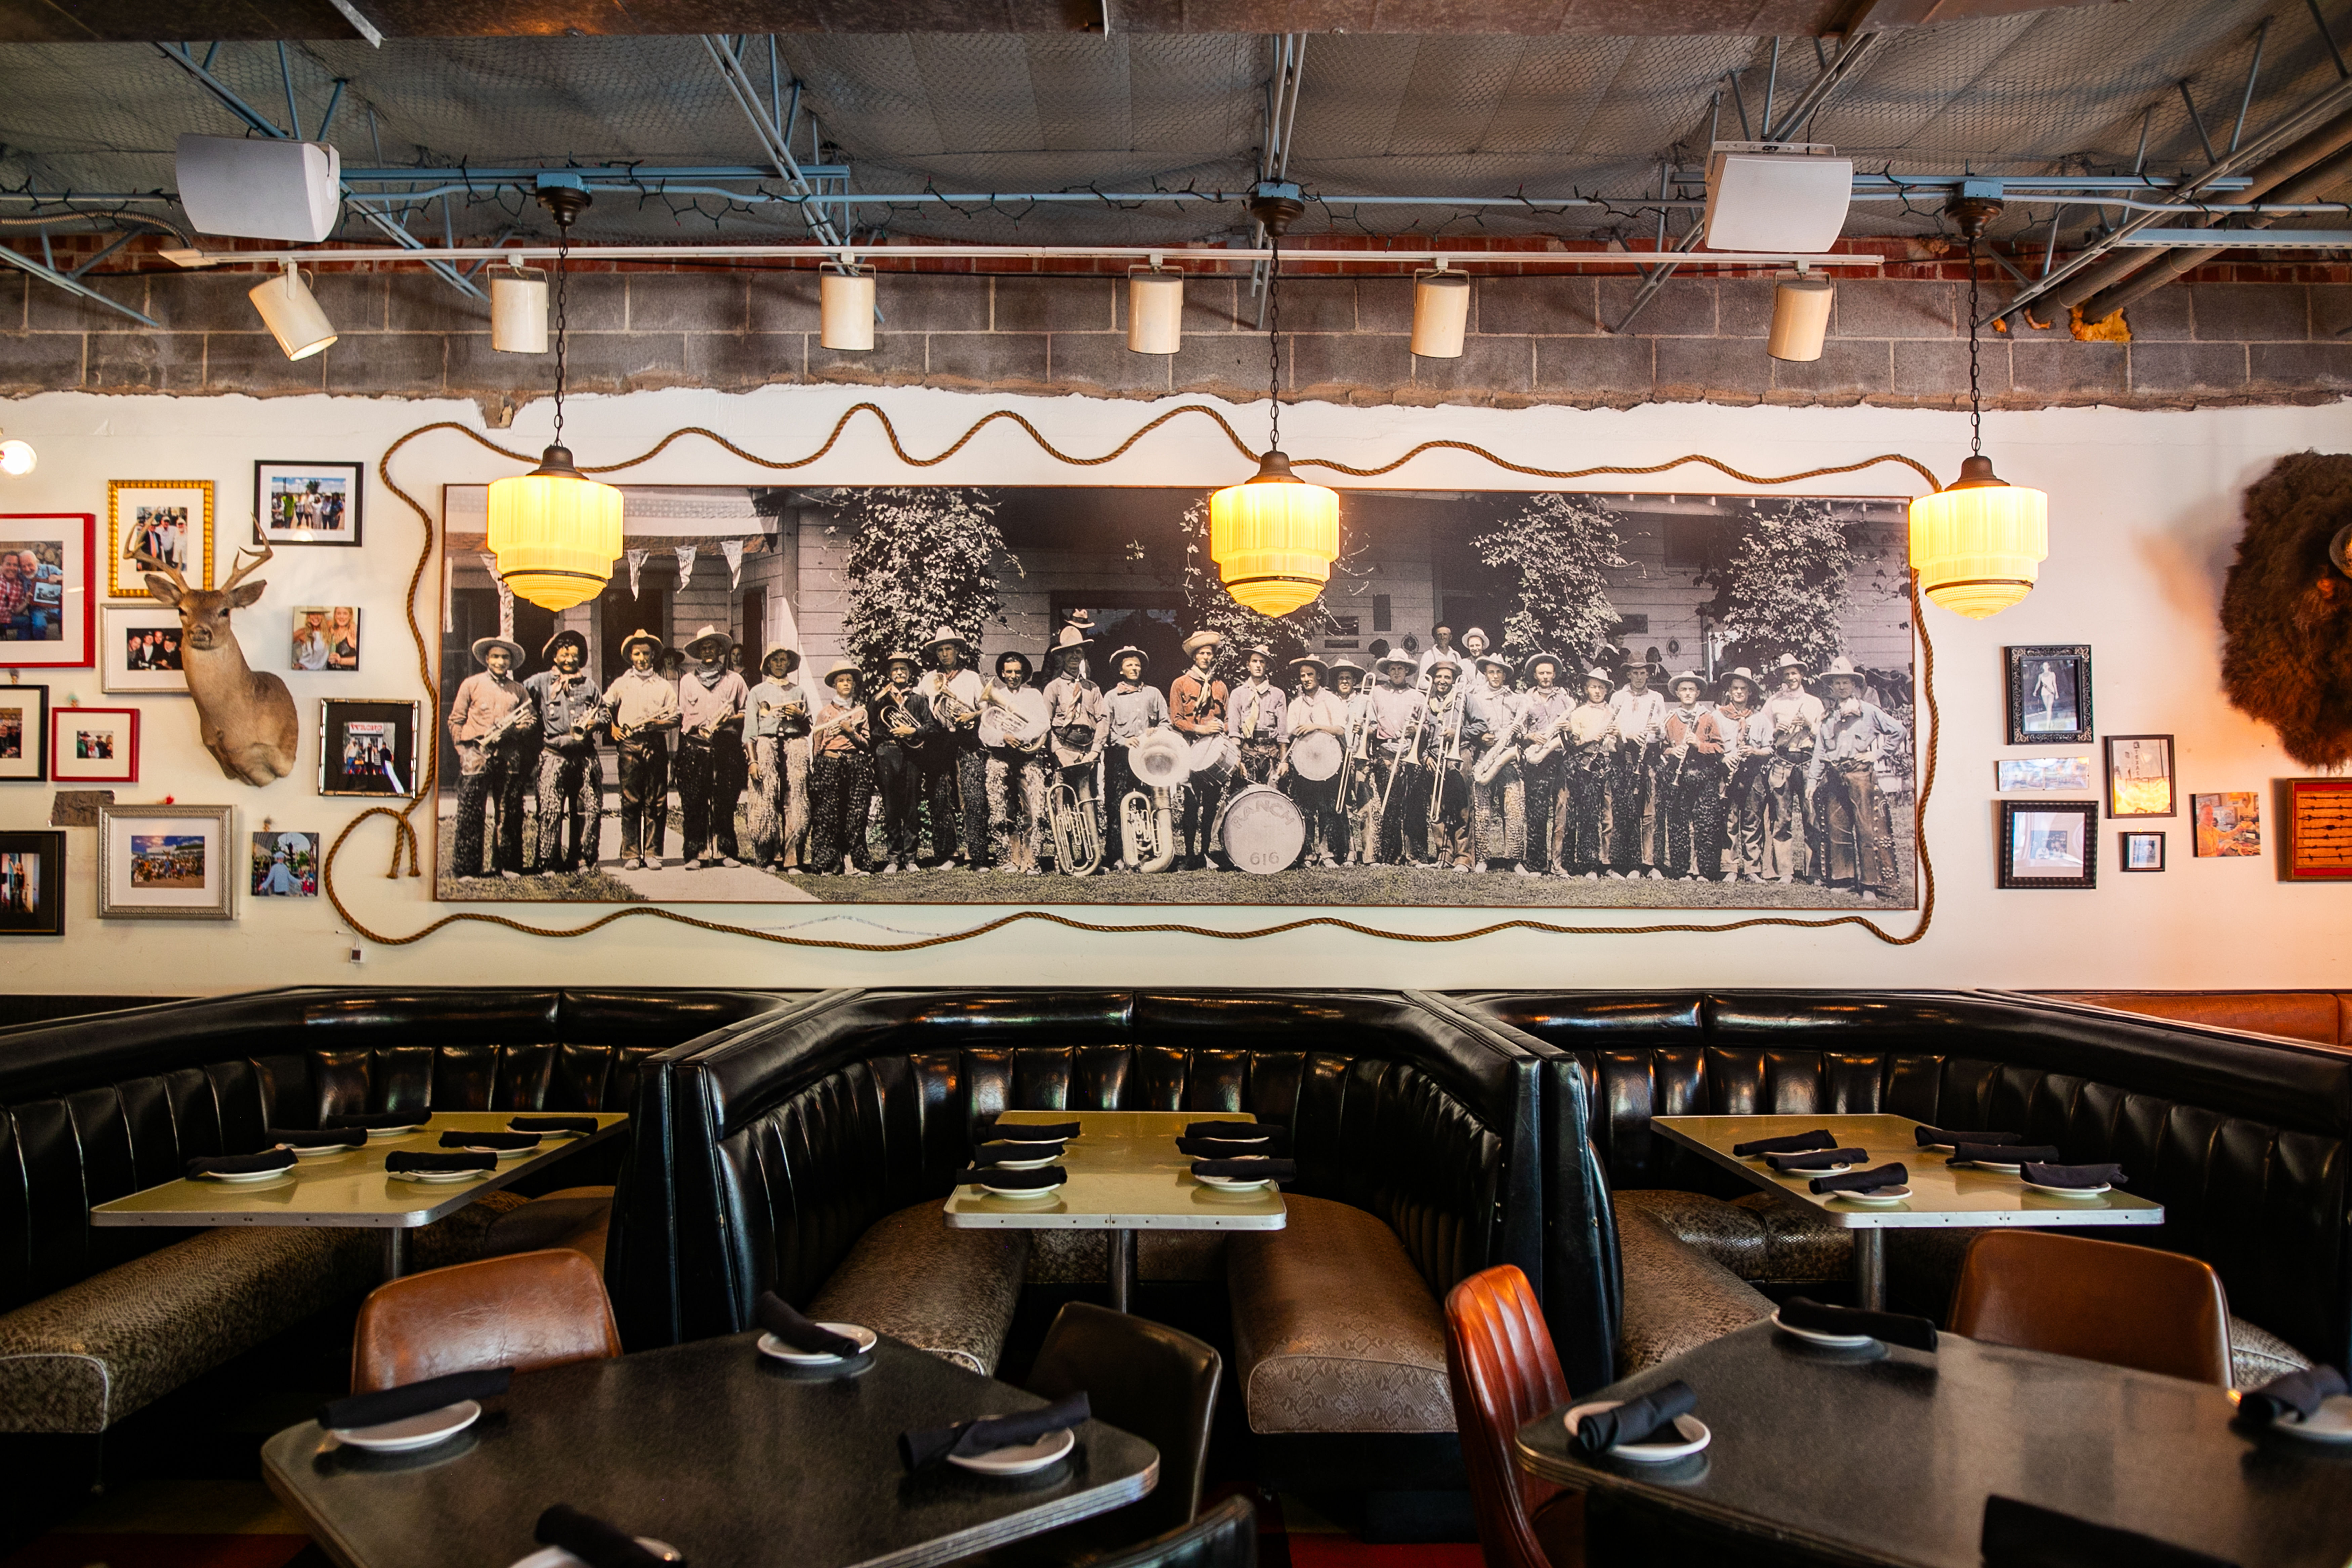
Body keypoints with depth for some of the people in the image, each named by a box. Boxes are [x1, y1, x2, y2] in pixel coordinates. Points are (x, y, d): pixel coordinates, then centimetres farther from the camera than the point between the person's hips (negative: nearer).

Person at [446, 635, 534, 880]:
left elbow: (533, 717, 16)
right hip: (477, 755, -3)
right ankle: (465, 867, 2)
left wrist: (521, 726, -6)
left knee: (510, 813, 4)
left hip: (509, 756, 3)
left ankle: (507, 864, 13)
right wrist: (464, 749, -3)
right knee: (471, 813, -3)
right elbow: (456, 719, 7)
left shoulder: (518, 689, 16)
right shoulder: (471, 684, 8)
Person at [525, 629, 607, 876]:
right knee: (551, 810, -8)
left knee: (591, 809, 0)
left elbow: (604, 712, 22)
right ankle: (549, 862, -2)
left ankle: (582, 859, 10)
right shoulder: (541, 682, 9)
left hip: (585, 755, 3)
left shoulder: (589, 684, 18)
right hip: (555, 755, -3)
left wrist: (595, 722, 3)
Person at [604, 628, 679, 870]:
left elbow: (675, 718, 7)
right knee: (630, 801, -2)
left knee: (656, 802, -1)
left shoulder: (664, 686, 13)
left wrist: (658, 723, -12)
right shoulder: (621, 684, 14)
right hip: (630, 745, 0)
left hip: (656, 745, 0)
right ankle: (631, 854, 3)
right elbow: (605, 708, 19)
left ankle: (652, 853, 4)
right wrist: (613, 729, 3)